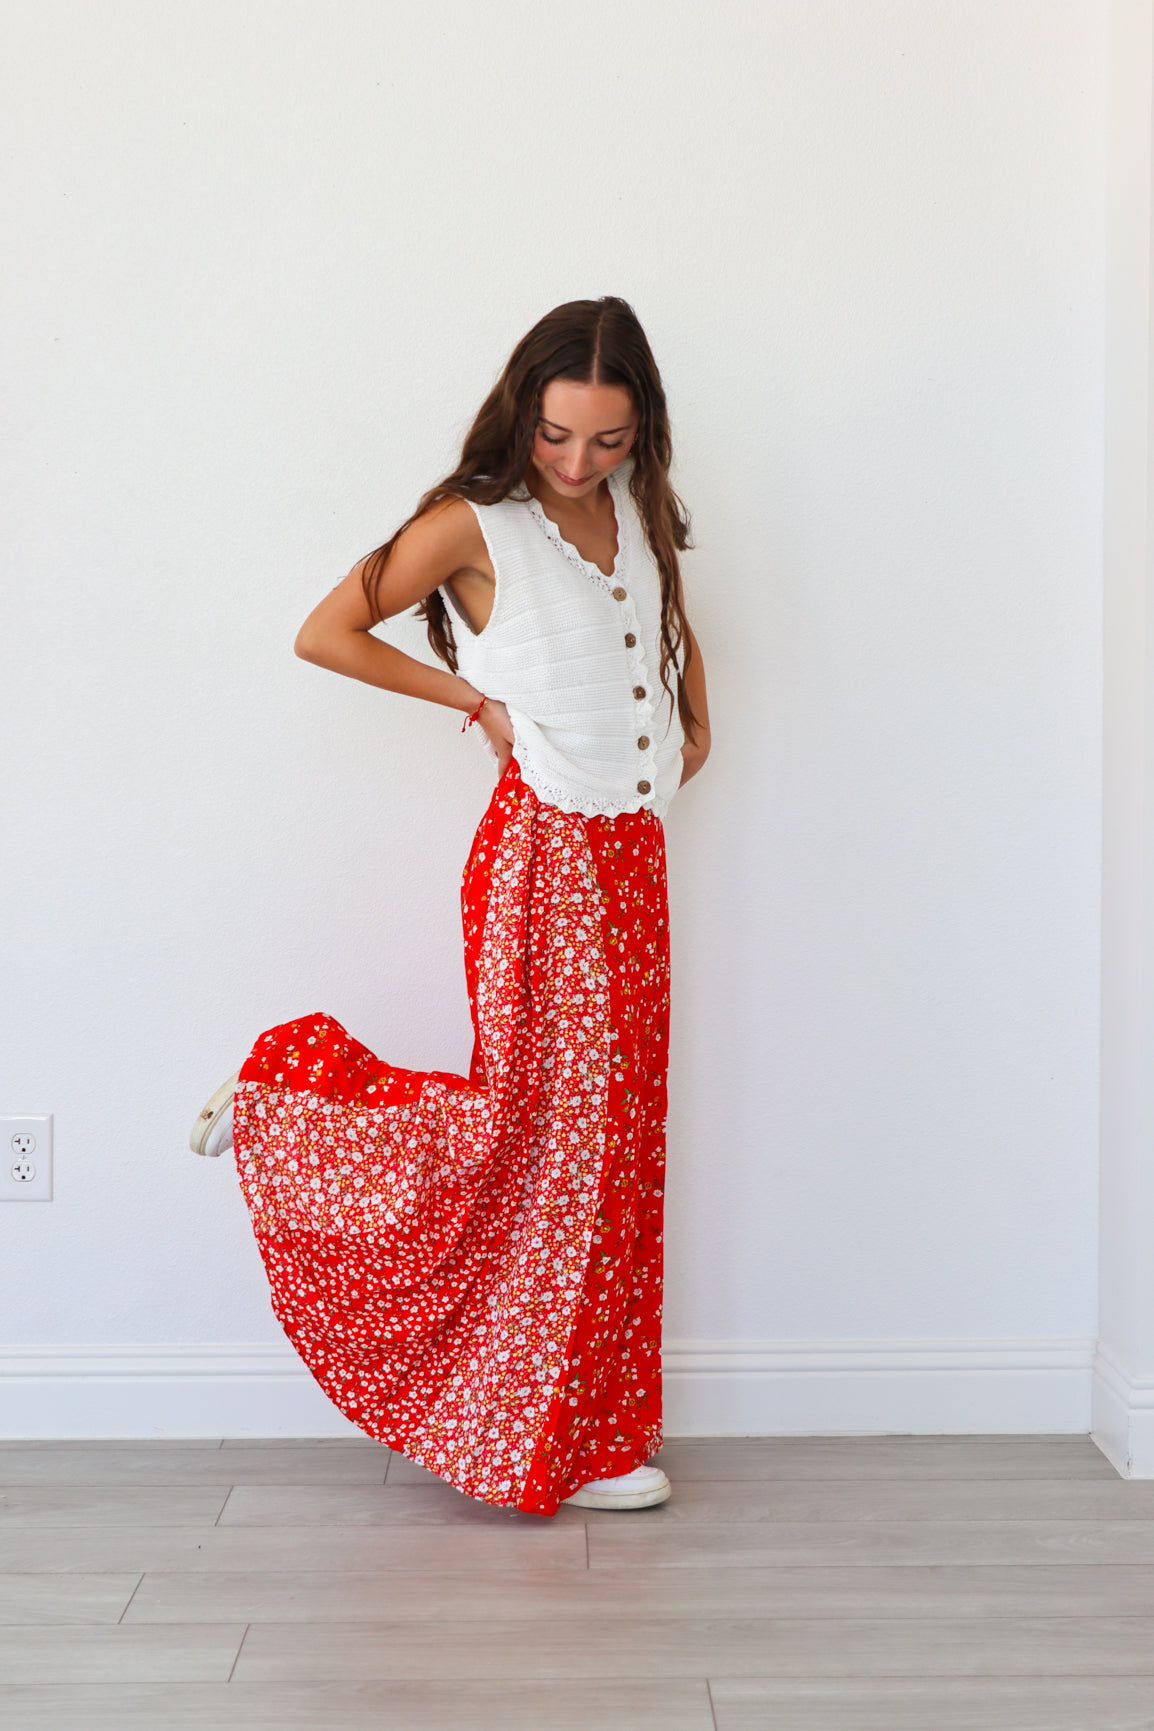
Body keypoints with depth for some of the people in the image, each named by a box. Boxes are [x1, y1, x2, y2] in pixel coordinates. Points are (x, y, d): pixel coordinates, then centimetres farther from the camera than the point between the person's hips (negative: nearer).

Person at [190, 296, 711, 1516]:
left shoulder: (635, 511, 10)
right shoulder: (475, 525, -9)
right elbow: (325, 634, -10)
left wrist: (697, 722, 13)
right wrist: (476, 699, -7)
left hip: (632, 857, 7)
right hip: (545, 853, -7)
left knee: (612, 1126, 9)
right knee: (544, 1119, -6)